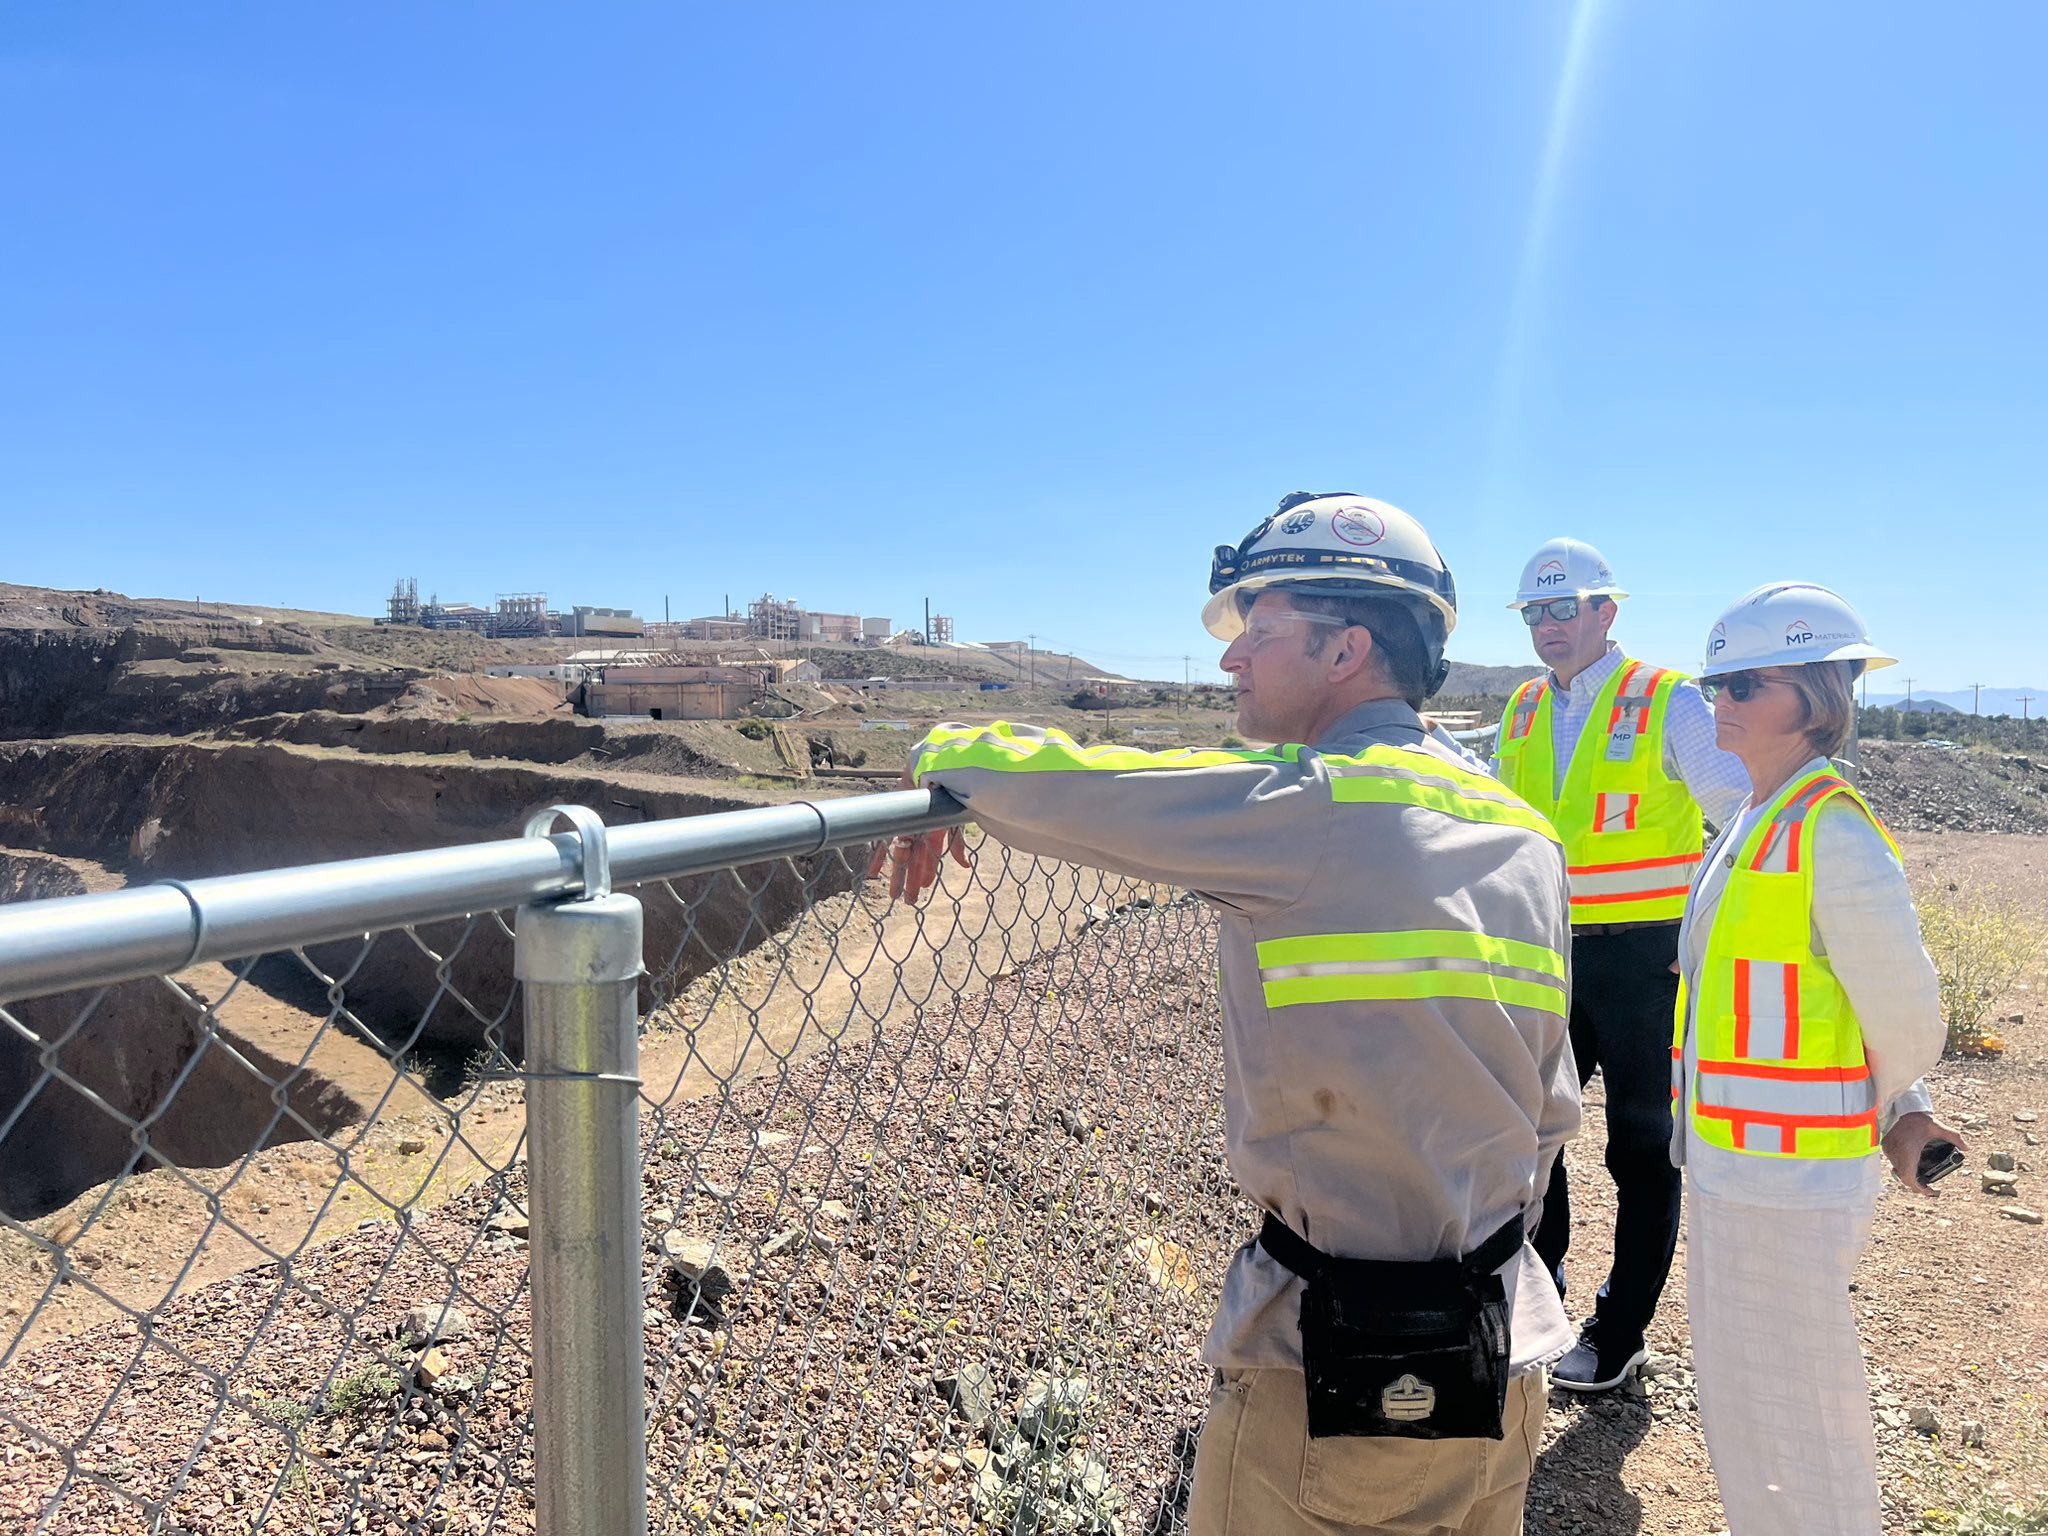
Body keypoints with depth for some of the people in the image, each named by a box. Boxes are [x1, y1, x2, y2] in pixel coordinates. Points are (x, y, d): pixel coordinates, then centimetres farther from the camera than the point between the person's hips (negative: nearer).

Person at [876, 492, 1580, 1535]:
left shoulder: (1304, 803, -19)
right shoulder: (1523, 834, 5)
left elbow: (1057, 783, -18)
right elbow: (1552, 1106, 11)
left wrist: (945, 759, 2)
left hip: (1337, 1363, -7)